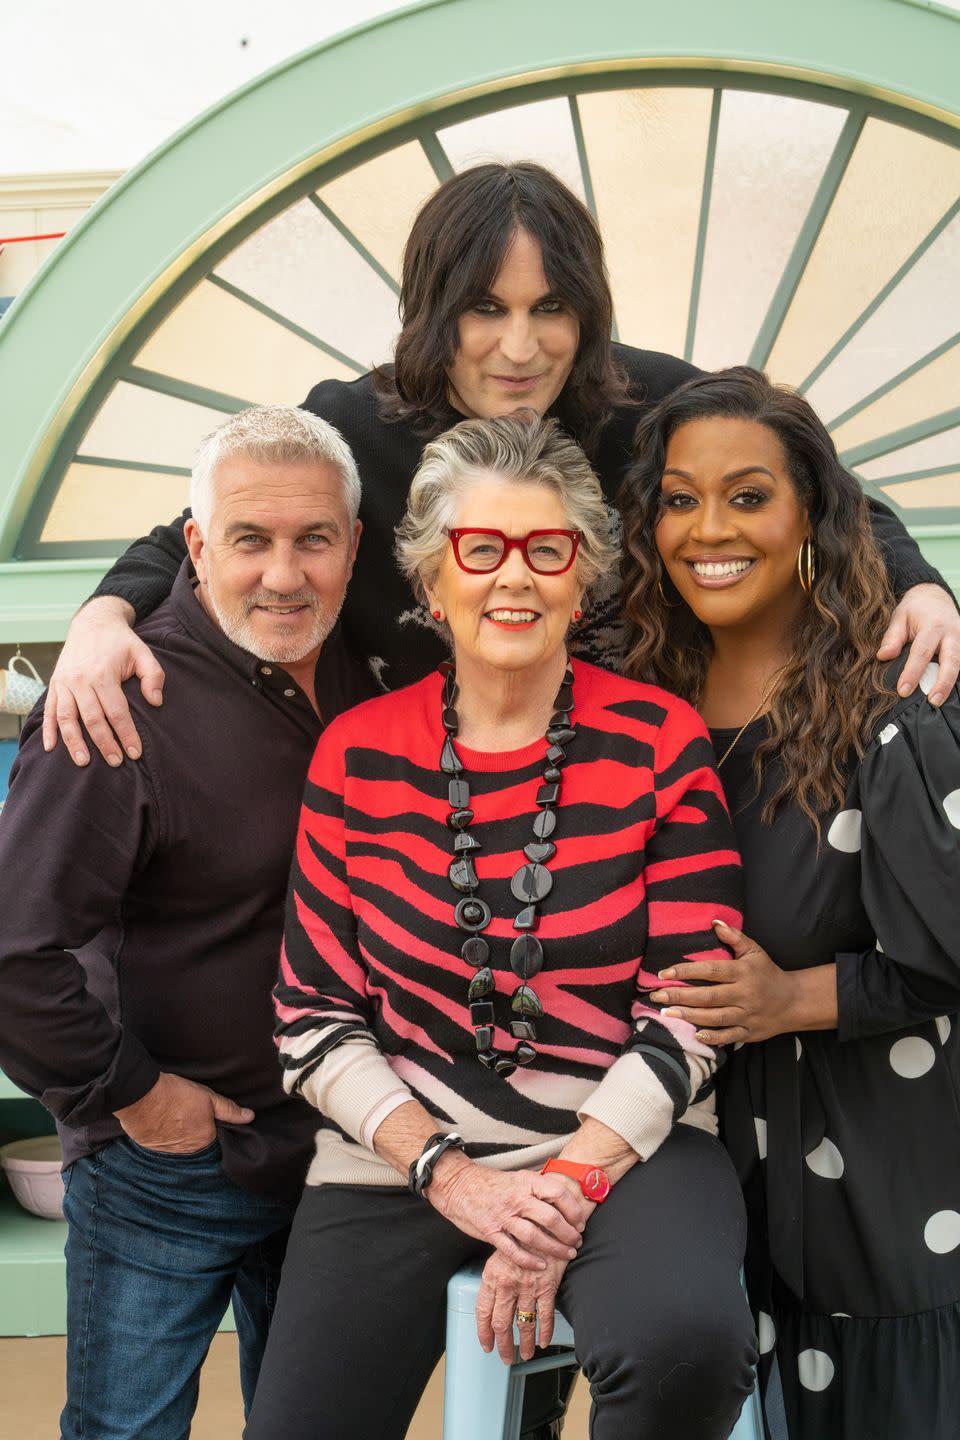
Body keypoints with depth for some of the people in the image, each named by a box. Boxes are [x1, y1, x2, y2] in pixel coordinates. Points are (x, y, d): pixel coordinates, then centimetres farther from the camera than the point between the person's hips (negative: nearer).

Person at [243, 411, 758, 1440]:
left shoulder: (659, 740, -2)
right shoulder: (357, 752, 2)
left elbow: (690, 1006, -4)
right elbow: (316, 1016, 2)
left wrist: (568, 1183, -14)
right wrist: (448, 1174, -10)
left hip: (625, 1141, -1)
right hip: (400, 1150, 2)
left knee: (687, 1341, -30)